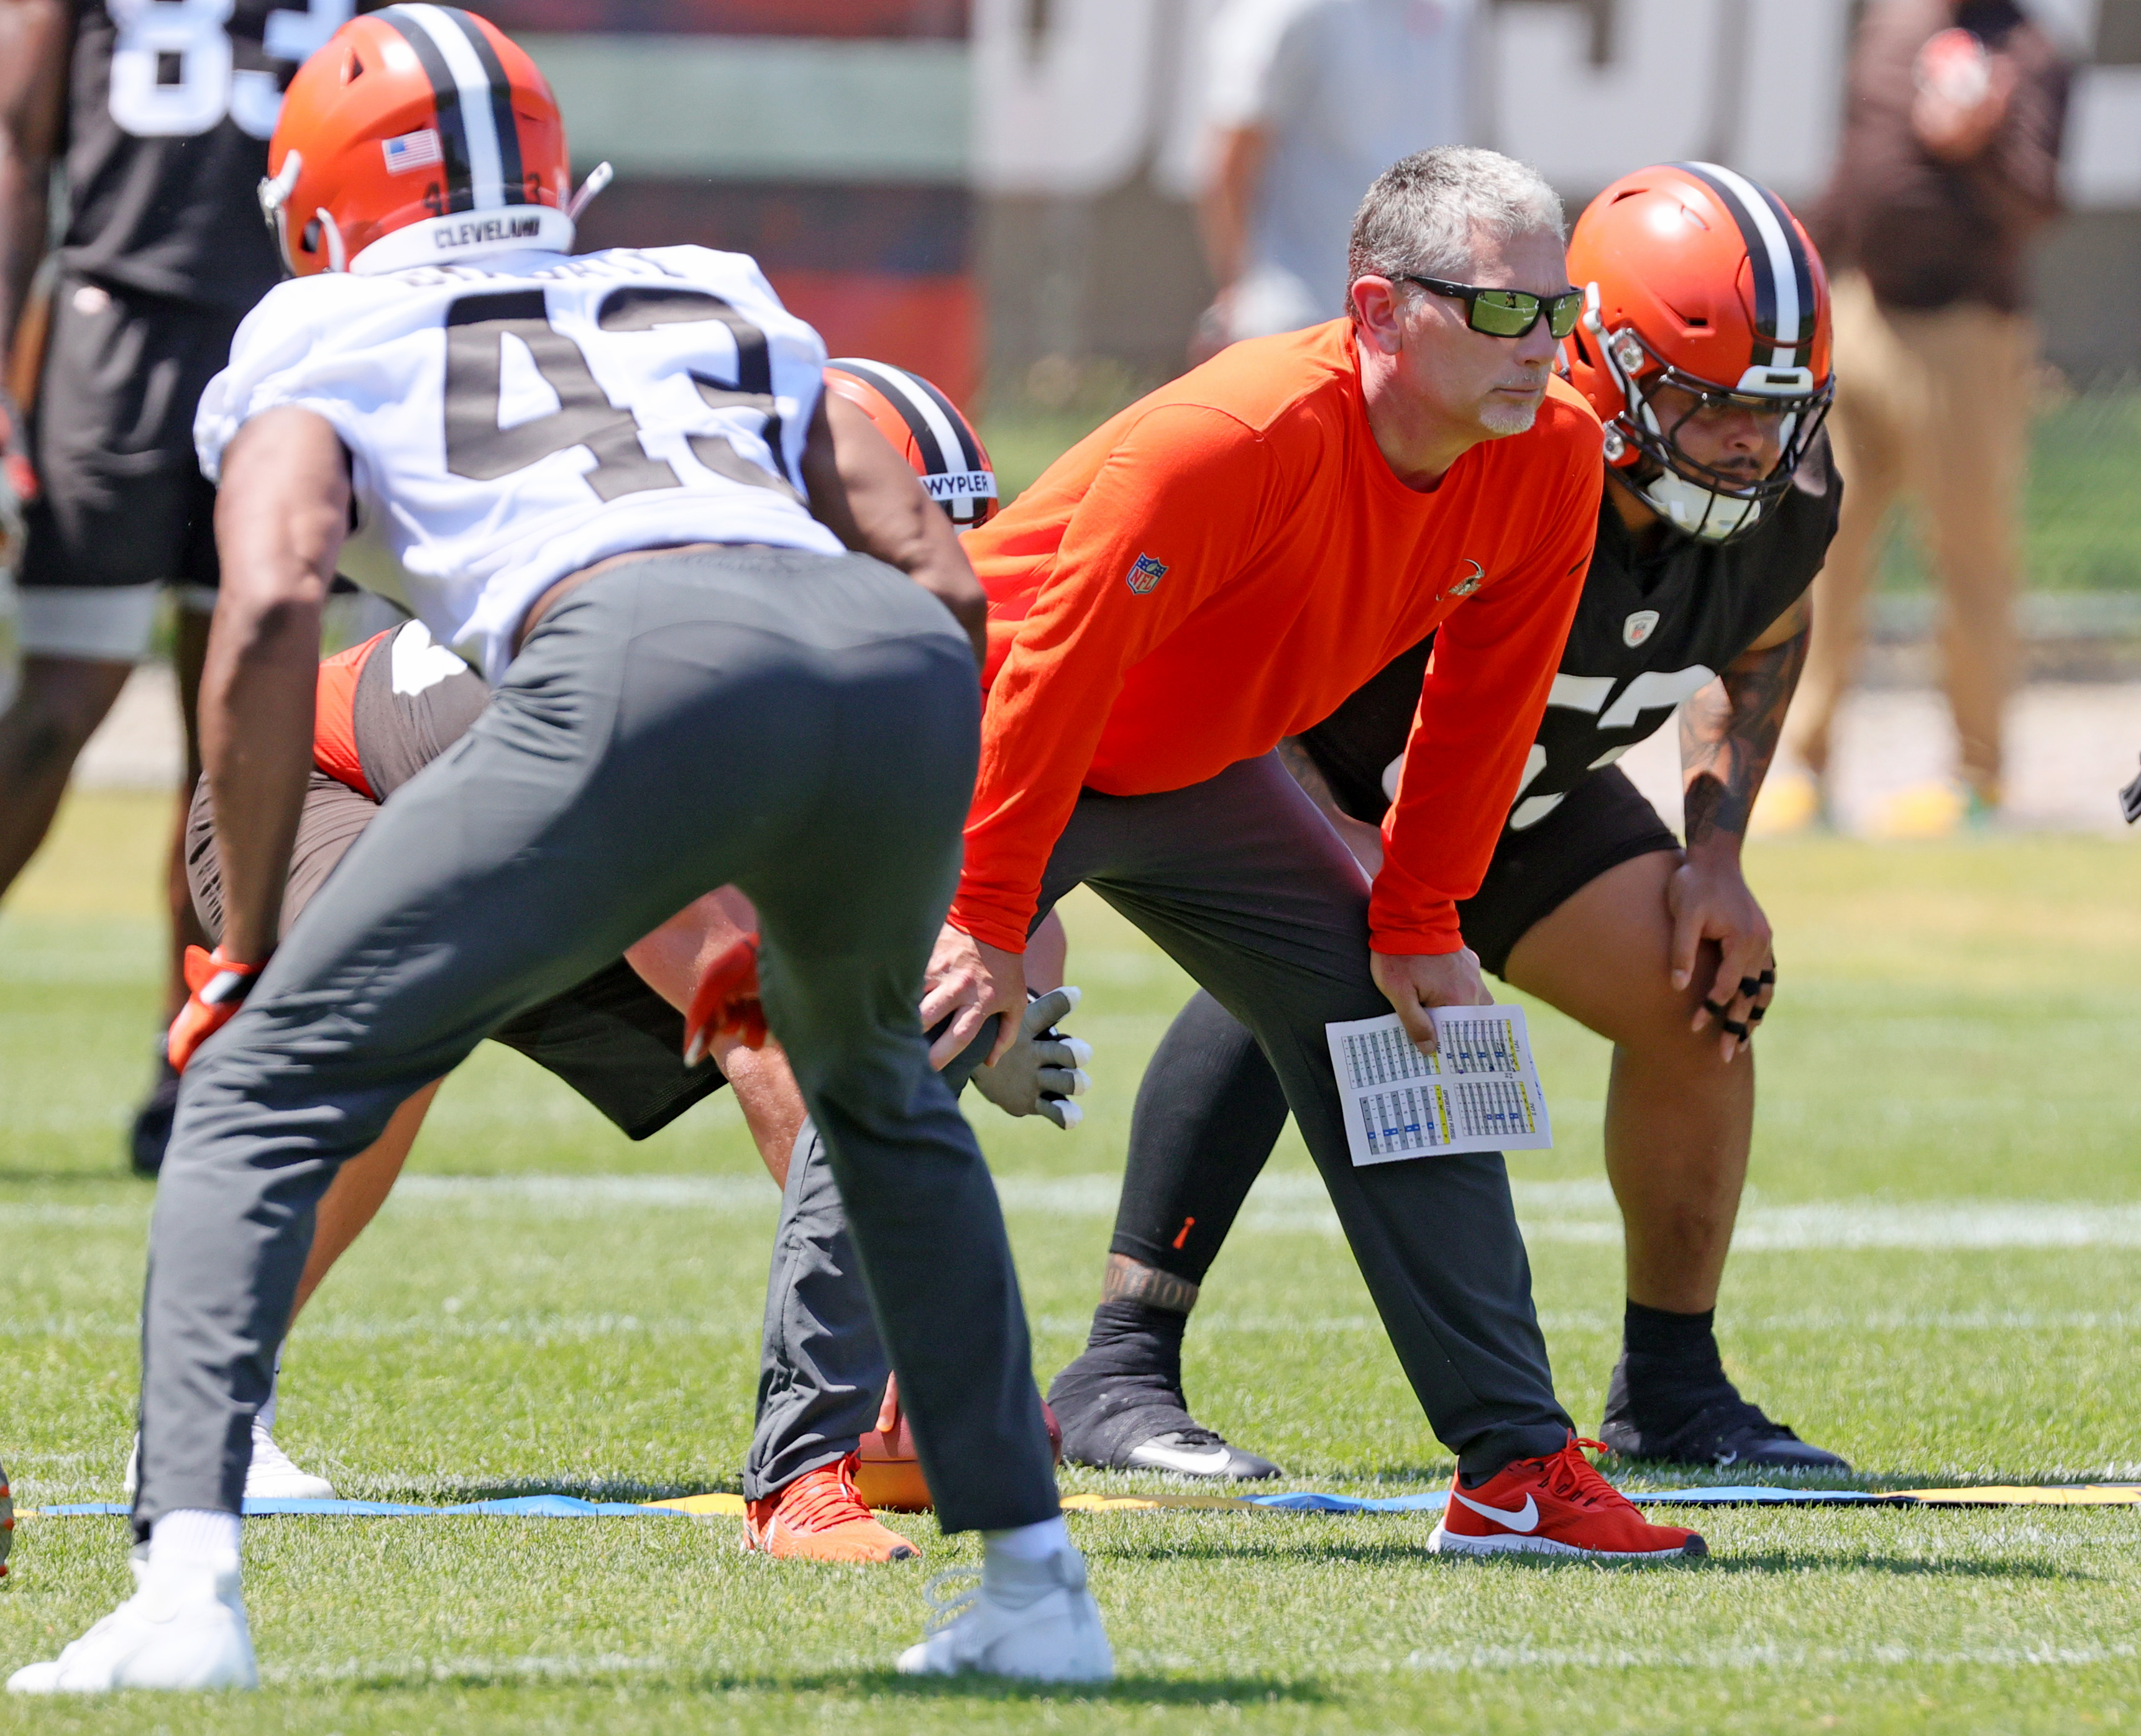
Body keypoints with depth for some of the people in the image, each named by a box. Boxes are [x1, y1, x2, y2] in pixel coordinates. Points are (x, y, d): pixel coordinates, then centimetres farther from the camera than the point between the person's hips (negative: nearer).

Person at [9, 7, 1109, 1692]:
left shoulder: (320, 343, 24)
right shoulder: (723, 304, 37)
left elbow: (273, 608, 5)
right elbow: (945, 583, 29)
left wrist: (247, 944, 13)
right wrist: (802, 925, 35)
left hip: (641, 662, -4)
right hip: (901, 666, 5)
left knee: (263, 1093, 8)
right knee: (881, 1092, 34)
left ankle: (188, 1578, -11)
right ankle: (1038, 1588, 30)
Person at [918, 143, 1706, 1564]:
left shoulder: (1552, 462, -16)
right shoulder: (1230, 439, -37)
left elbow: (1480, 707, -2)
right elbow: (1057, 675, -32)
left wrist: (1417, 927, 1)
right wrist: (990, 918, -29)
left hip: (1199, 771, 7)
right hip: (990, 740, -7)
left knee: (1405, 1032, 3)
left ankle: (1518, 1464, 7)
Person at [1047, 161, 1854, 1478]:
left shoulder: (1783, 503, -17)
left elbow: (1761, 646, 9)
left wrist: (1717, 853, -2)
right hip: (1303, 766, -7)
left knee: (1699, 999, -2)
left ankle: (1671, 1390, 17)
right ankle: (1123, 1371, -32)